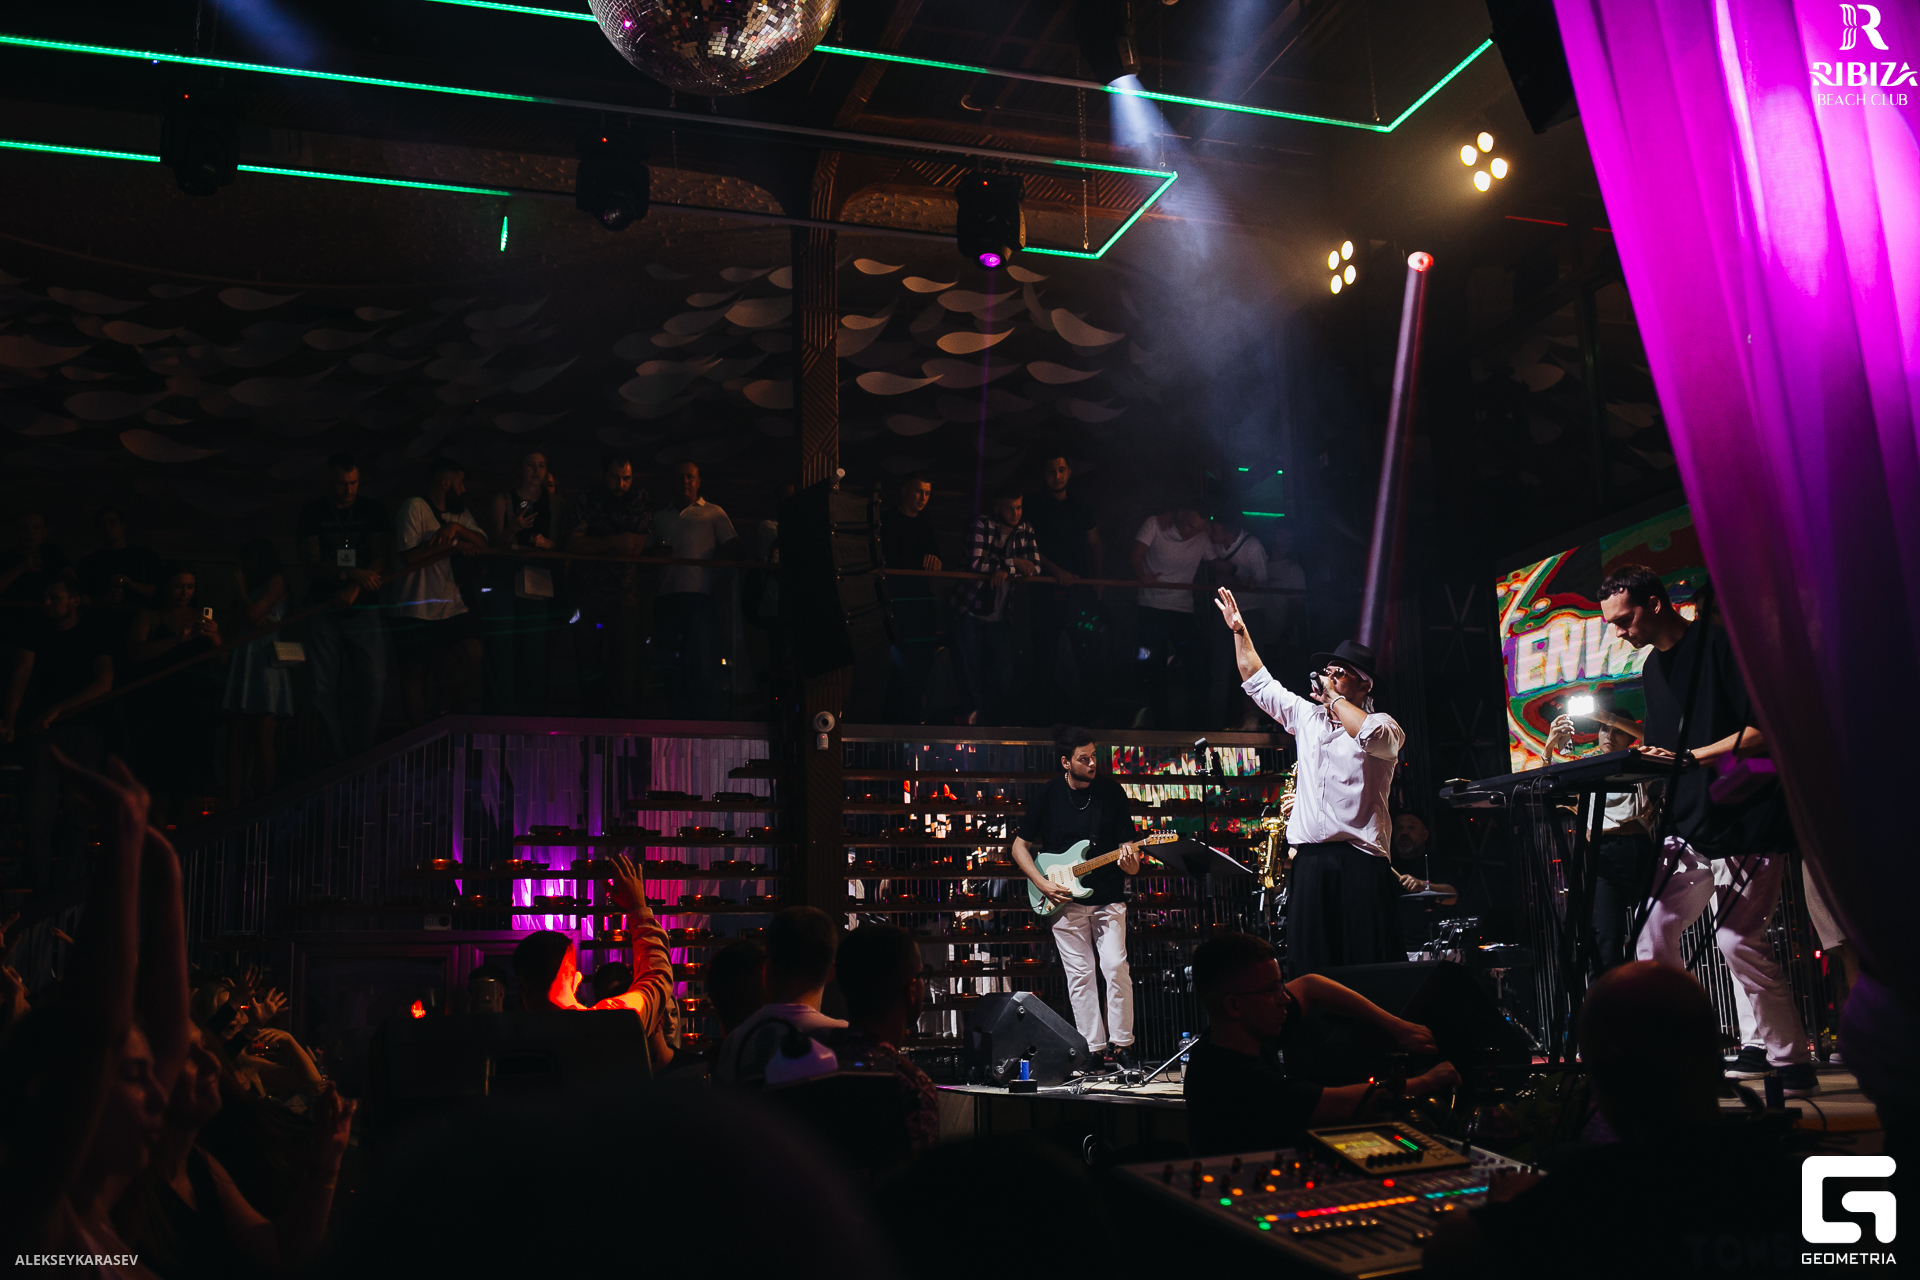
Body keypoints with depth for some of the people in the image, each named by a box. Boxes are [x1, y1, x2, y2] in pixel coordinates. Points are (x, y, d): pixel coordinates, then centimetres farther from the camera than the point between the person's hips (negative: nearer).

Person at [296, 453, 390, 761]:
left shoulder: (372, 511, 8)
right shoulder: (313, 513, 5)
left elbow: (380, 561, 3)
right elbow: (311, 565, -3)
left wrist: (353, 589, -14)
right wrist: (352, 573, -19)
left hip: (363, 609, 0)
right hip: (323, 610, 0)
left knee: (373, 686, -8)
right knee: (324, 690, -4)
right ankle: (340, 759, 4)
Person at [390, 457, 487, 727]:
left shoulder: (458, 513, 16)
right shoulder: (414, 508, -9)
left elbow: (481, 543, 3)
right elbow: (410, 556, -20)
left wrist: (456, 527, -14)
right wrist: (453, 547, -12)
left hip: (452, 607, 6)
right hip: (416, 610, -6)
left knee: (472, 654, -10)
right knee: (416, 677, 2)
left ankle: (440, 706, 12)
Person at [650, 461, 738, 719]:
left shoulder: (713, 513, 15)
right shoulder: (660, 516, 25)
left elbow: (732, 544, 6)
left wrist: (708, 561, -8)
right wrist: (656, 553, 1)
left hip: (698, 591, -4)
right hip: (666, 592, 4)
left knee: (702, 655, -12)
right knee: (670, 658, 2)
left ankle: (706, 715, -13)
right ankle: (677, 714, 6)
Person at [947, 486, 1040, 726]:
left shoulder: (1025, 531, 3)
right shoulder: (982, 524, -10)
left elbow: (1035, 567, -6)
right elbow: (974, 564, -20)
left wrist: (1006, 570, -22)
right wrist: (1012, 562, -15)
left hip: (999, 614, 4)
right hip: (970, 610, -4)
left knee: (1003, 675, 5)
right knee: (969, 673, -1)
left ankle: (996, 722, 19)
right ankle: (970, 716, 16)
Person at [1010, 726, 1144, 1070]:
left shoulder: (1112, 791, -1)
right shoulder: (1046, 796, -3)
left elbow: (1127, 841, 3)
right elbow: (1020, 846, 3)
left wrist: (1130, 861, -20)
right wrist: (1042, 883, -8)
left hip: (1108, 898, 0)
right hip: (1065, 900, 0)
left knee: (1115, 967, -9)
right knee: (1079, 975, 1)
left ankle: (1121, 1046, 3)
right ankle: (1095, 1050, 9)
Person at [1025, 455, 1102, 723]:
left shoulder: (1081, 505, 13)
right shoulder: (1034, 508, 5)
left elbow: (1094, 544, 16)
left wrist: (1096, 578, 6)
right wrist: (1057, 571, -15)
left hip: (1079, 590, 2)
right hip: (1047, 592, -2)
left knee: (1086, 655, -4)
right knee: (1045, 659, -1)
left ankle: (1083, 716, 2)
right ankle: (1044, 718, 4)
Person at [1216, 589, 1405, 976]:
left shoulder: (1381, 724, 3)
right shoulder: (1306, 716, 19)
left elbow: (1373, 737, -23)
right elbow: (1258, 682, 26)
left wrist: (1335, 698, -9)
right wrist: (1239, 631, 22)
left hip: (1362, 858, -5)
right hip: (1311, 858, 5)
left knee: (1371, 968, -7)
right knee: (1310, 965, 2)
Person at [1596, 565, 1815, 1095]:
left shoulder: (1721, 644, -9)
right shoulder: (1652, 668, 16)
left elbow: (1766, 728, -15)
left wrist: (1693, 756, -20)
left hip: (1747, 819, -8)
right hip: (1690, 825, 8)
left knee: (1737, 936, -14)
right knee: (1654, 937, 2)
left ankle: (1792, 1062, 2)